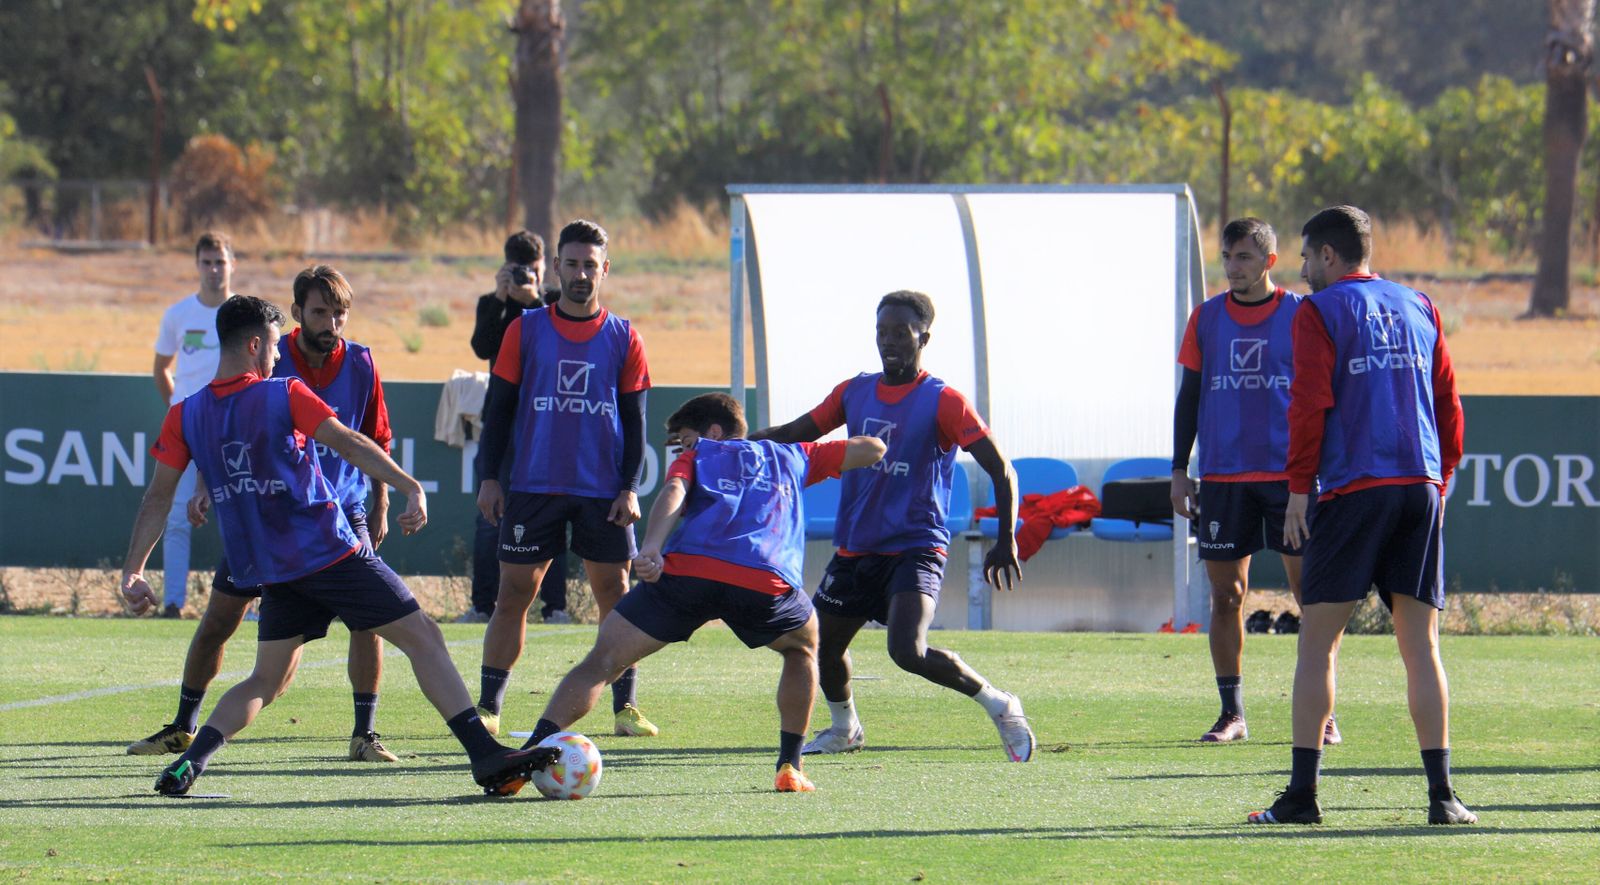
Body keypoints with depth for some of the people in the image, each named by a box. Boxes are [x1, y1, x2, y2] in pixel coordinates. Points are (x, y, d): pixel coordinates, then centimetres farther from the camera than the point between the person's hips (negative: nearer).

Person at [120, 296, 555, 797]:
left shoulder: (185, 417, 5)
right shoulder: (284, 396, -7)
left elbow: (158, 497, 5)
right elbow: (348, 444, -15)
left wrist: (133, 571, 9)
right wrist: (411, 489, -19)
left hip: (269, 571, 5)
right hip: (330, 553, -5)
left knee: (267, 681, 17)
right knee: (422, 638, -1)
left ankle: (191, 760, -4)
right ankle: (486, 755, -9)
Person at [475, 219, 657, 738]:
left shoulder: (623, 338, 6)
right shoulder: (526, 330, 5)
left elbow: (634, 419, 7)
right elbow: (499, 407, 7)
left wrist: (629, 487, -2)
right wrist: (489, 477, 0)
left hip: (603, 493, 0)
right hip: (533, 488, 0)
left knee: (614, 593, 0)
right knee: (515, 592, -2)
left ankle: (625, 706, 7)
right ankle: (488, 708, 3)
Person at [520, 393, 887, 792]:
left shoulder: (698, 456, 27)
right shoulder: (789, 456, 35)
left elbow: (674, 493, 4)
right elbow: (872, 448, 43)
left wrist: (650, 549, -12)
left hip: (687, 569, -1)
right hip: (766, 580, 1)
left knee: (601, 661, 3)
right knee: (803, 649, 33)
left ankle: (533, 750, -16)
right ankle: (789, 768, 21)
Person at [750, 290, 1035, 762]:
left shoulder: (943, 402, -10)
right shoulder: (855, 392, 7)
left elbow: (1000, 470, -13)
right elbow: (793, 434, 17)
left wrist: (1006, 542, -24)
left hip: (916, 549, -6)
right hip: (855, 549, 7)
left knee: (908, 651, -26)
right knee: (822, 647, 13)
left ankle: (999, 705, -6)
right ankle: (844, 728, 42)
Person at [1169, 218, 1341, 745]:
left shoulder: (1299, 316, 1)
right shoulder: (1206, 318, 8)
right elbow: (1189, 396, 12)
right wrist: (1179, 470, 6)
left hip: (1290, 475, -2)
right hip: (1222, 478, 2)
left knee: (1311, 591, -5)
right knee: (1226, 595, 2)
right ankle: (1232, 713, 10)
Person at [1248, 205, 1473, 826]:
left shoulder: (1319, 312, 0)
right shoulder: (1419, 308, 15)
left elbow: (1310, 403, -9)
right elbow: (1449, 405, 14)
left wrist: (1299, 489, -4)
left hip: (1353, 489, -5)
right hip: (1420, 489, 5)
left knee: (1318, 641, 0)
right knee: (1421, 645, 4)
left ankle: (1302, 793, -5)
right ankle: (1441, 794, -3)